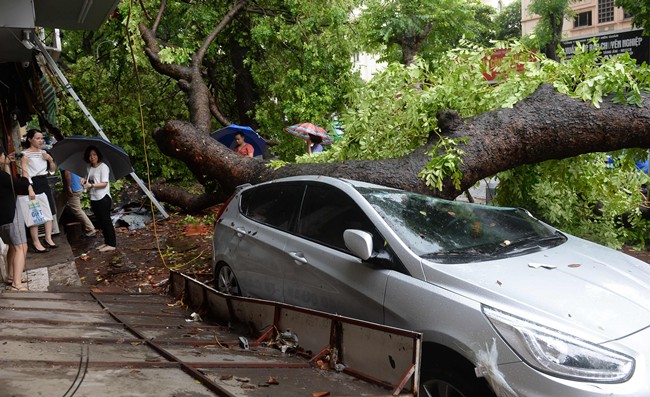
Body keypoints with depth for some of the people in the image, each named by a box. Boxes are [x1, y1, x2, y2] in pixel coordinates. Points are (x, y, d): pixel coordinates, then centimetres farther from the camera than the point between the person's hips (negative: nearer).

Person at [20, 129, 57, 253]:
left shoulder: (43, 152, 12)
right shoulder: (25, 154, -7)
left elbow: (52, 170, 18)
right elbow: (25, 173, -15)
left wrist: (50, 160, -1)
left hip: (44, 183, 7)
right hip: (34, 184, -7)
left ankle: (48, 238, 18)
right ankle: (36, 242, 0)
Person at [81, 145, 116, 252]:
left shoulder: (103, 167, -10)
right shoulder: (89, 168, 12)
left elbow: (104, 183, -16)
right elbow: (88, 180, 25)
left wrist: (91, 185, -26)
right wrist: (84, 180, 3)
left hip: (103, 198, -8)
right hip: (94, 198, 8)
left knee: (106, 220, -5)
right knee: (100, 221, 12)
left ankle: (112, 244, -1)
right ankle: (106, 242, 22)